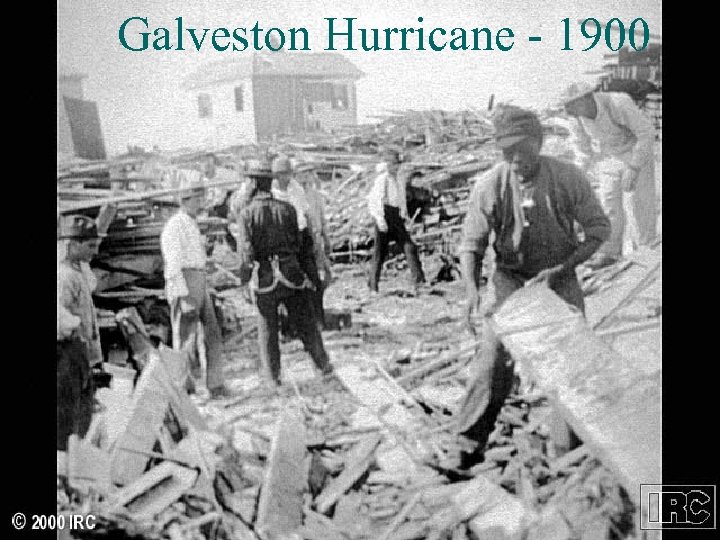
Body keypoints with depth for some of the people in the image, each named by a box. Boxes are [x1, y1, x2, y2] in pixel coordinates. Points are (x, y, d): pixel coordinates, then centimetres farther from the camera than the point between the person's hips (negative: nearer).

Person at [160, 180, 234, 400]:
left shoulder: (192, 224, 20)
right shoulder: (174, 226, -10)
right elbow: (173, 265, -16)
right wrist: (184, 298, -22)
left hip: (200, 283, 9)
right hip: (183, 285, -9)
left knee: (213, 334, 5)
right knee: (186, 340, -3)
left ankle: (216, 385, 9)